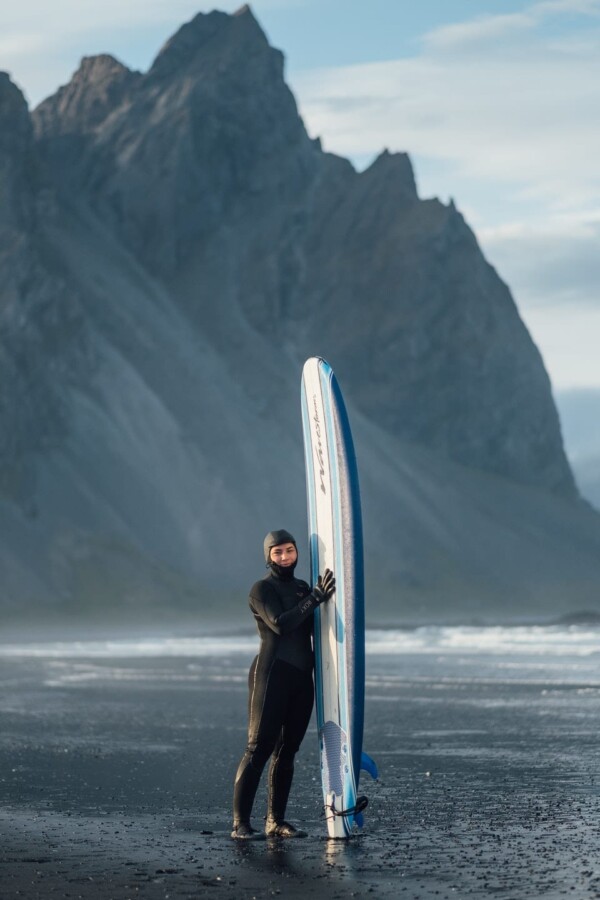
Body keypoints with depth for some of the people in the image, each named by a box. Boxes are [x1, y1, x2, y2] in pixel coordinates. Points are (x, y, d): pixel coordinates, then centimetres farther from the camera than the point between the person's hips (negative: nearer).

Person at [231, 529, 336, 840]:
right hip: (271, 674, -6)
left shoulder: (303, 588, 16)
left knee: (287, 750, 6)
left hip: (302, 678, 6)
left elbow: (315, 629, 18)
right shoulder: (262, 589, -3)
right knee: (259, 748, -10)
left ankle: (276, 821, 10)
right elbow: (280, 624, -17)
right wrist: (315, 597, -18)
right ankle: (241, 823, -11)